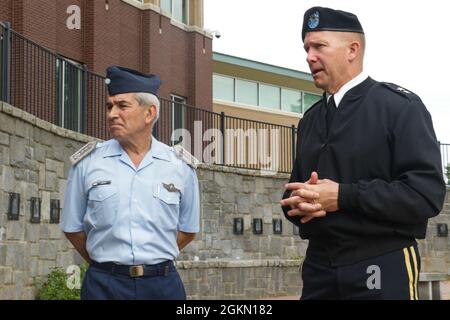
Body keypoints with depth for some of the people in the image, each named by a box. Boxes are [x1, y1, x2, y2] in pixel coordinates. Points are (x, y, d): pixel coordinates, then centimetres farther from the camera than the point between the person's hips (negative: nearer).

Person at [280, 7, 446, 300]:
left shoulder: (399, 106, -5)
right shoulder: (310, 120, 16)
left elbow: (427, 191, -15)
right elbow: (295, 190, 20)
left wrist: (342, 196, -18)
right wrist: (299, 203, -5)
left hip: (383, 269, -6)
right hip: (319, 267, 6)